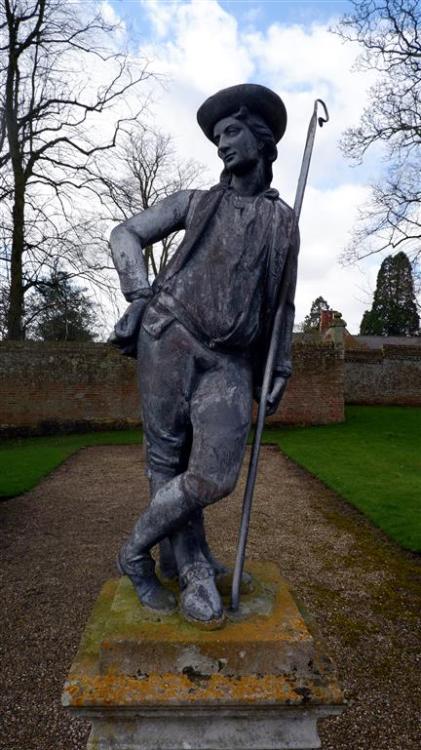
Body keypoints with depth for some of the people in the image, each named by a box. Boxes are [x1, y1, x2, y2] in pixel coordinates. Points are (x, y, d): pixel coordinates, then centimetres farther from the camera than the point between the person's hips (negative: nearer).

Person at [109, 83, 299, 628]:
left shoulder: (284, 222, 19)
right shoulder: (195, 202, 15)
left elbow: (281, 303, 22)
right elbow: (125, 235, 13)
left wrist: (280, 368, 14)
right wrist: (140, 296, -3)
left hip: (229, 360, 1)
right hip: (169, 338, 0)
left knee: (215, 476, -13)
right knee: (168, 458, -1)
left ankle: (136, 552, 10)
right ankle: (195, 573, 16)